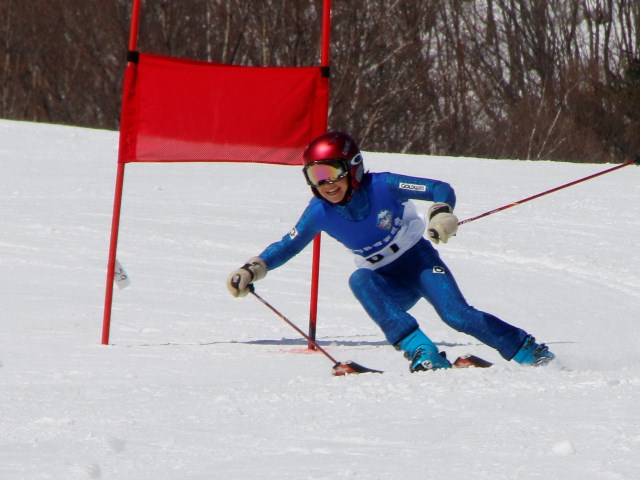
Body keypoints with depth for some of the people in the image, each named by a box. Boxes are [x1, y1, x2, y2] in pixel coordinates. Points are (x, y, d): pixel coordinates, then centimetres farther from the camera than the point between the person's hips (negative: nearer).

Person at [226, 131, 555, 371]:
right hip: (388, 285, 3)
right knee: (359, 281, -31)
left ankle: (528, 351, -9)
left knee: (456, 314, -25)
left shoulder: (383, 186, -20)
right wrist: (252, 270, -14)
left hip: (420, 261, -3)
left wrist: (442, 214, -38)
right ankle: (423, 353, -38)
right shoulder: (319, 213, -11)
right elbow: (287, 247, 0)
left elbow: (442, 190, -17)